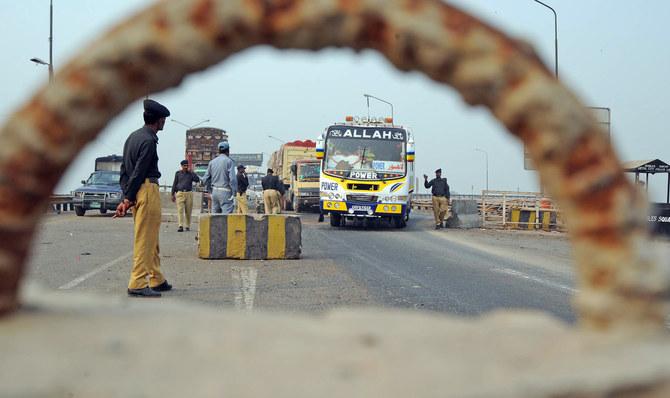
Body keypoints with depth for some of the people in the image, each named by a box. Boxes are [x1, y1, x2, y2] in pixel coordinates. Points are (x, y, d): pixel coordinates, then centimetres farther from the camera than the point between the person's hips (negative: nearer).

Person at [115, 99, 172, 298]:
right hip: (148, 189, -10)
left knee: (151, 239, 15)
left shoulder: (133, 137, 17)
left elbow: (125, 169, 15)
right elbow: (138, 172, -15)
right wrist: (128, 199, -11)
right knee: (145, 239, -7)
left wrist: (126, 197, 10)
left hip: (136, 192, 10)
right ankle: (137, 284, -7)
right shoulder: (148, 141, -13)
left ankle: (157, 280, 22)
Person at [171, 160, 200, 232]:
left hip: (189, 193, 1)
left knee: (188, 211, 3)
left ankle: (187, 226, 13)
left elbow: (197, 180, -7)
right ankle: (181, 226, -17)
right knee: (180, 210, -11)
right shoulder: (178, 173, 11)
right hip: (180, 193, -1)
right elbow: (174, 184, 13)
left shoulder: (191, 173, 9)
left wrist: (191, 172, -9)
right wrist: (173, 194, 8)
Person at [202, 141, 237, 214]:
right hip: (225, 192, -6)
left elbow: (205, 179, 10)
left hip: (215, 191, 6)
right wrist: (234, 193, -11)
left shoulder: (212, 162, 10)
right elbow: (233, 178, -17)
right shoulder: (229, 161, -6)